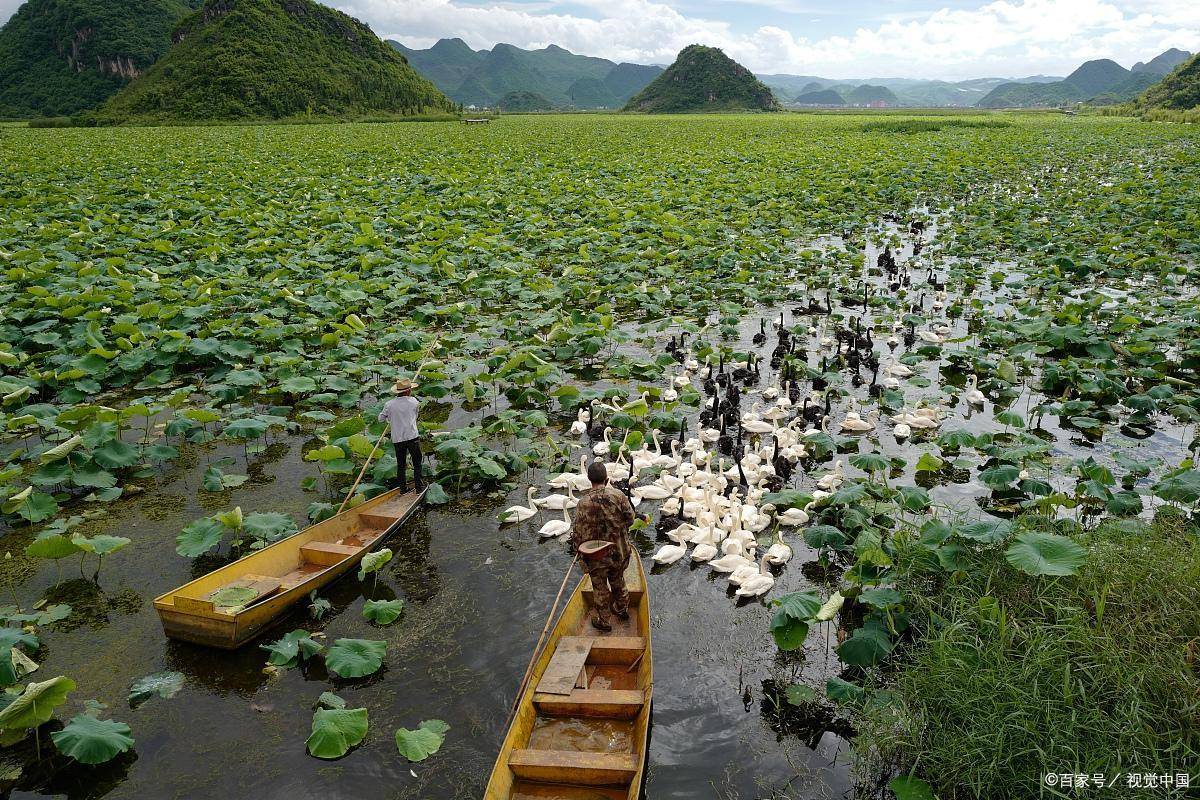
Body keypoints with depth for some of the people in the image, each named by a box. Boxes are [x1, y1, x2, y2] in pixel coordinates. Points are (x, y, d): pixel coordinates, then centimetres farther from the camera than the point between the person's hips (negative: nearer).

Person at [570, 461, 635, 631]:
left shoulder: (583, 503, -19)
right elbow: (630, 518, -5)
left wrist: (581, 555, 1)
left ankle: (602, 620, 30)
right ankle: (622, 609, 46)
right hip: (619, 551, 2)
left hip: (597, 555, -2)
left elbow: (580, 532, -13)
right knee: (618, 580, 26)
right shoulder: (618, 496, -15)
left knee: (600, 587, 16)